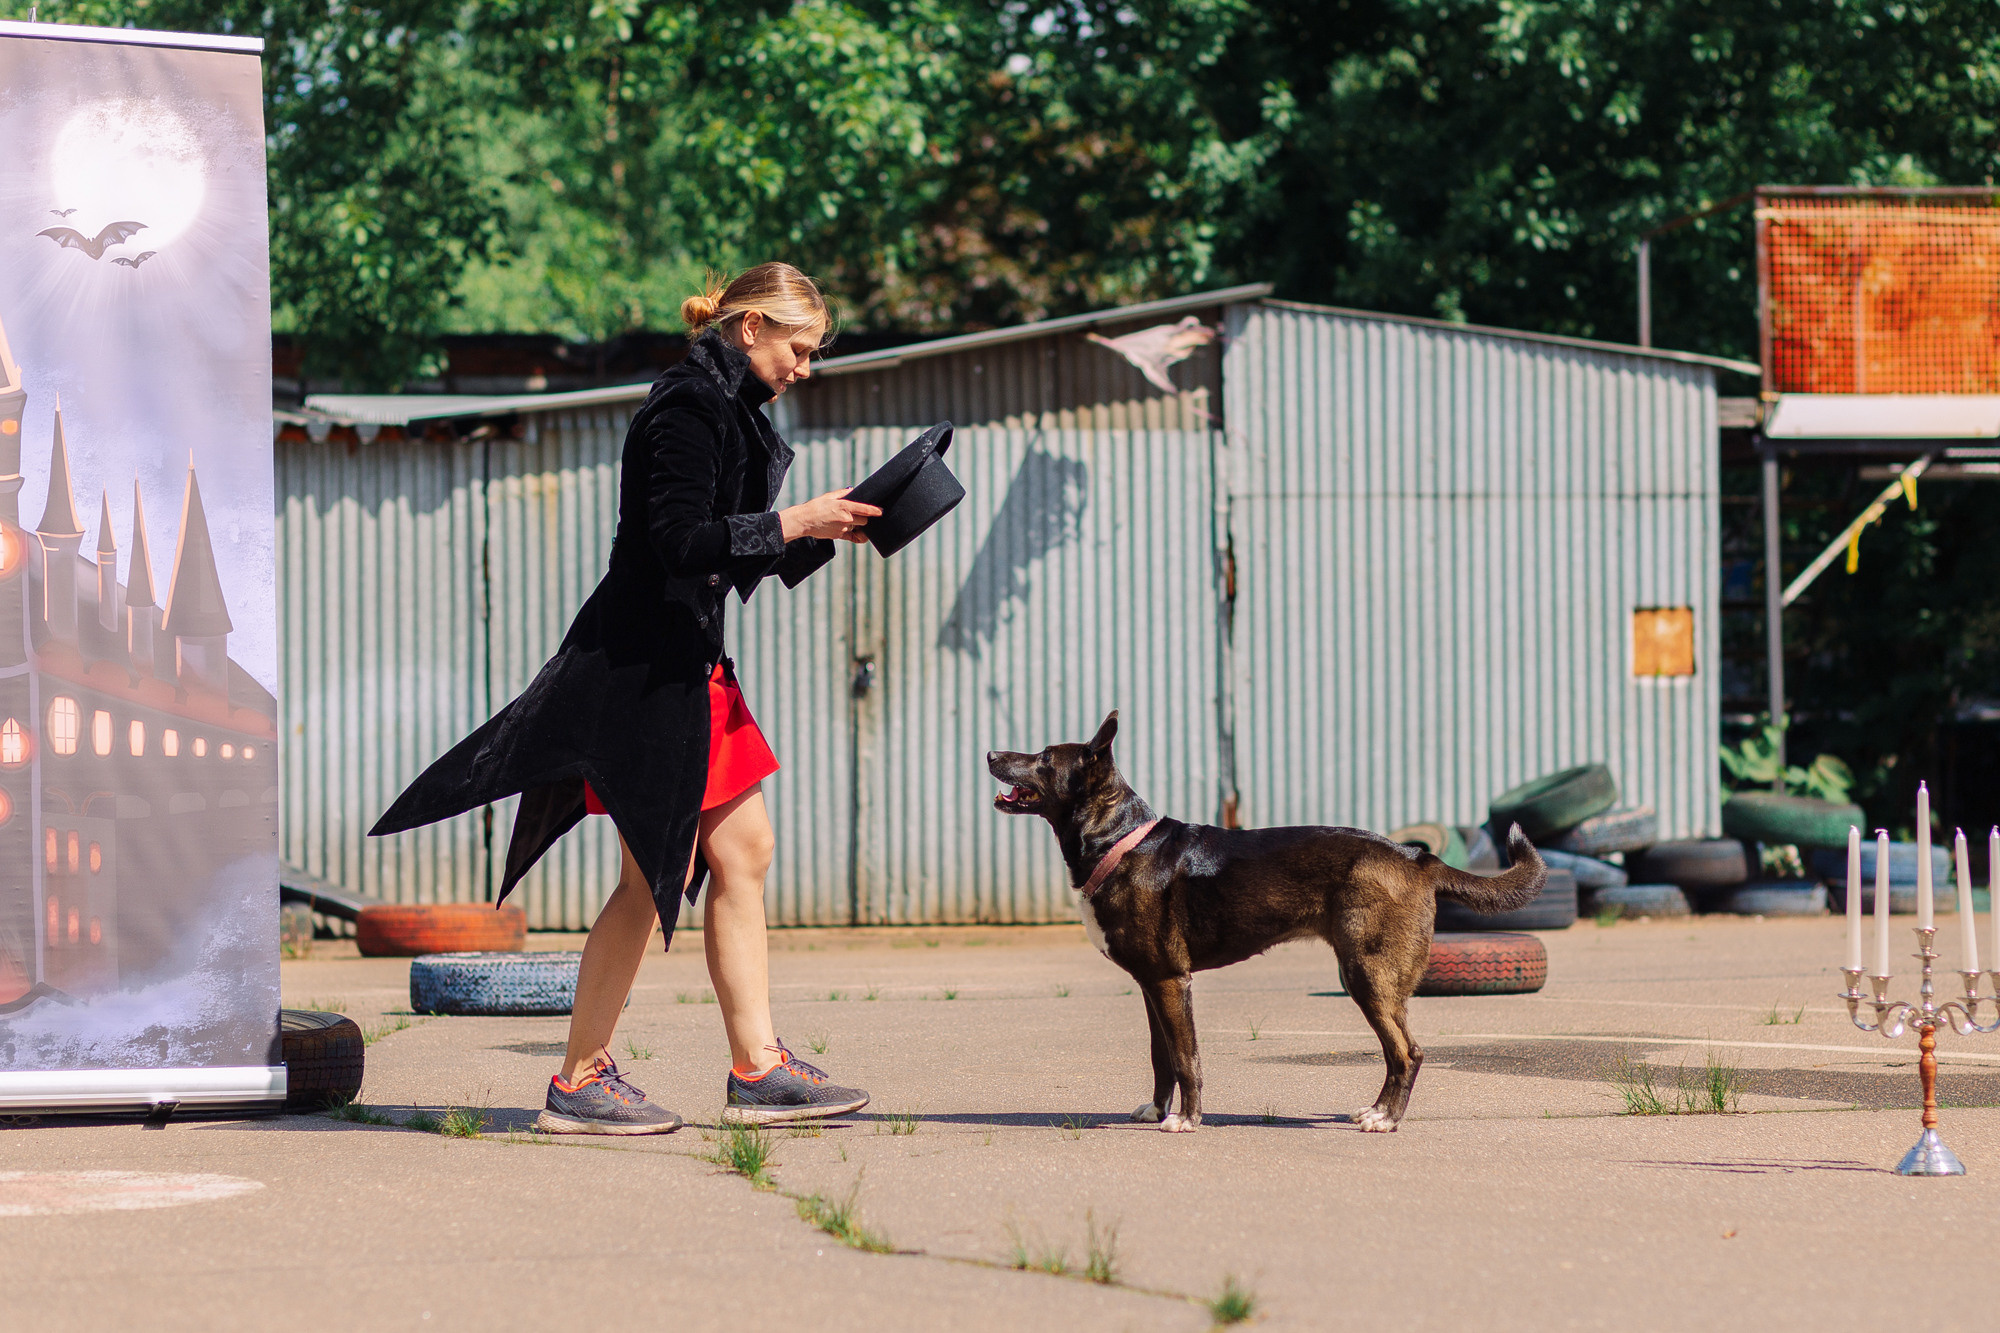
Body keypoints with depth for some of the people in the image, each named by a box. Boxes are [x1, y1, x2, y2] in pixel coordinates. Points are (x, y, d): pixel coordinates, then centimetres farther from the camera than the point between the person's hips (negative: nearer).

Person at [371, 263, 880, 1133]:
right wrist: (793, 524, -19)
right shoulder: (689, 406, -13)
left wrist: (824, 533, 10)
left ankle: (756, 1069, 10)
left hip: (686, 665, 11)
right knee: (657, 873, -7)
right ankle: (580, 1083, -1)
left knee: (742, 852, 8)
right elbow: (680, 540, -23)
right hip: (644, 668, -11)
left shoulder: (726, 407, 17)